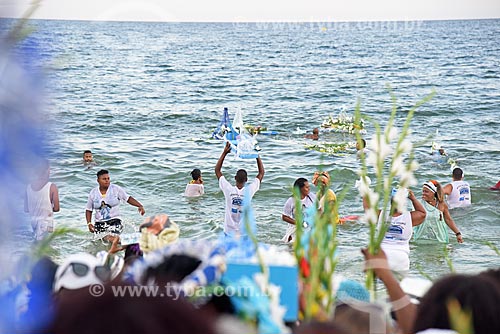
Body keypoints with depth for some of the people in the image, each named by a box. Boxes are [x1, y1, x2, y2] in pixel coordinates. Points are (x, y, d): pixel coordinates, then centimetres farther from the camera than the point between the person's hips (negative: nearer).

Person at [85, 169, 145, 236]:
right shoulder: (93, 193, 4)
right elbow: (89, 210, 11)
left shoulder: (116, 189, -1)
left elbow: (128, 199, 0)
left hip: (114, 221, -3)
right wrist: (89, 223, 0)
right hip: (99, 223, 3)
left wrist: (140, 206, -14)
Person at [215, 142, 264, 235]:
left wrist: (224, 153, 0)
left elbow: (217, 170, 0)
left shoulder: (229, 190, -11)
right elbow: (261, 173, 1)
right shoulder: (249, 191, -12)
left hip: (229, 232, 1)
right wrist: (257, 155, 4)